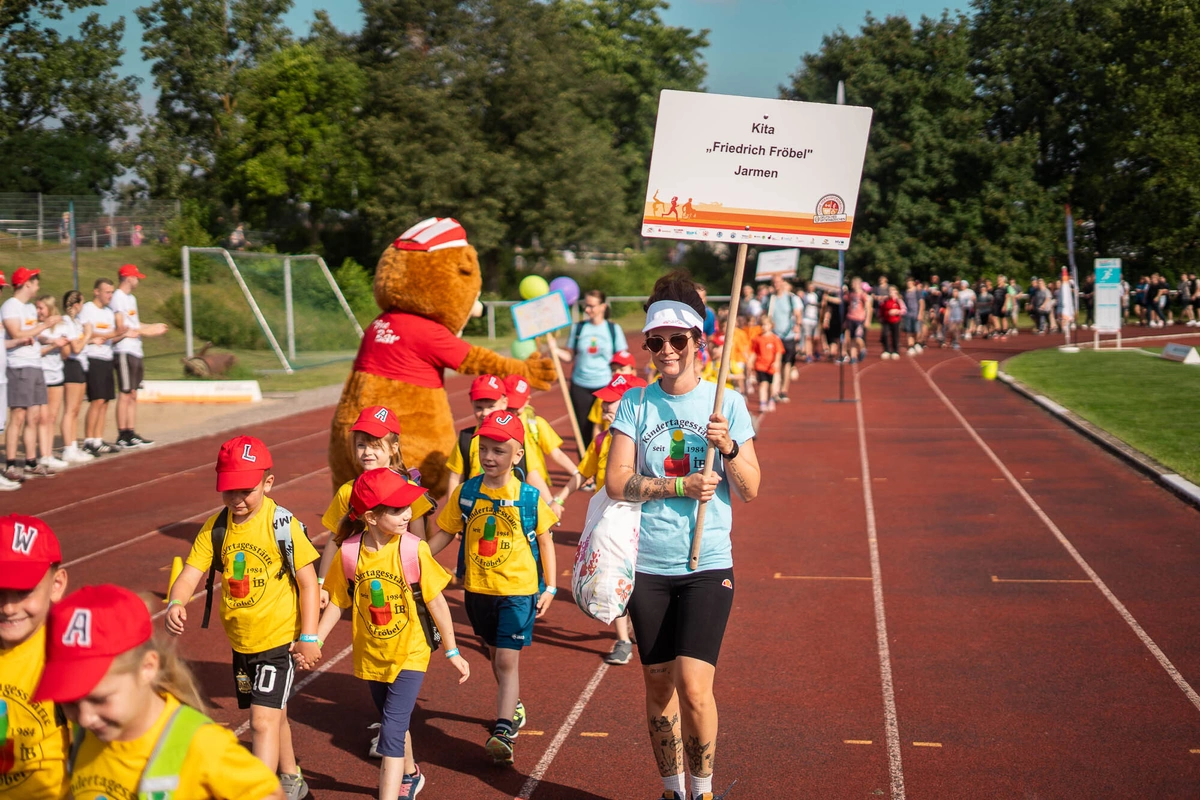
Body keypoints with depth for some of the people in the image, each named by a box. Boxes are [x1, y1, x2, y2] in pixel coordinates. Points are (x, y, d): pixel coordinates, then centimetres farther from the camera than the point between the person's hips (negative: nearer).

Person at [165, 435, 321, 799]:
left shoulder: (282, 525, -16)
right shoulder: (216, 527, -3)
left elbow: (308, 582, -11)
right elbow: (190, 573, -10)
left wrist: (308, 637, -12)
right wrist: (176, 603, -31)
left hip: (279, 638, -6)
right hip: (240, 641, 6)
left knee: (264, 721, -14)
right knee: (273, 715, 23)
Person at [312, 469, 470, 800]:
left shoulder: (414, 550, -18)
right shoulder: (349, 553, -13)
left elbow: (436, 602, -9)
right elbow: (337, 602, 0)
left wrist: (452, 652, -3)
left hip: (408, 654, -3)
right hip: (370, 656, 3)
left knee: (392, 729, -13)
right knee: (395, 724, 23)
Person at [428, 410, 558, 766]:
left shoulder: (529, 497, -9)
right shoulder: (465, 492, -2)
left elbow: (545, 541, -1)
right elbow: (444, 533, 6)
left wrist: (549, 587, -2)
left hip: (518, 591, -4)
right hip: (478, 590, 4)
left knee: (507, 660, -9)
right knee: (495, 655, 20)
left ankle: (503, 732, -13)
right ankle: (513, 708, 41)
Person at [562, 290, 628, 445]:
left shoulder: (613, 329, 1)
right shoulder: (577, 327, 5)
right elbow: (569, 356, 5)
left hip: (605, 385, -2)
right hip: (580, 386, 2)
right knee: (584, 430, 5)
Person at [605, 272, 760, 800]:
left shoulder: (726, 404, 1)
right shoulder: (636, 405, 3)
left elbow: (750, 491, 1)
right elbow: (616, 482, -4)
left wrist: (728, 448, -16)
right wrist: (680, 486, -13)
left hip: (707, 564, -2)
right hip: (648, 564, 2)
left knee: (694, 687, -12)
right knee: (658, 686, 9)